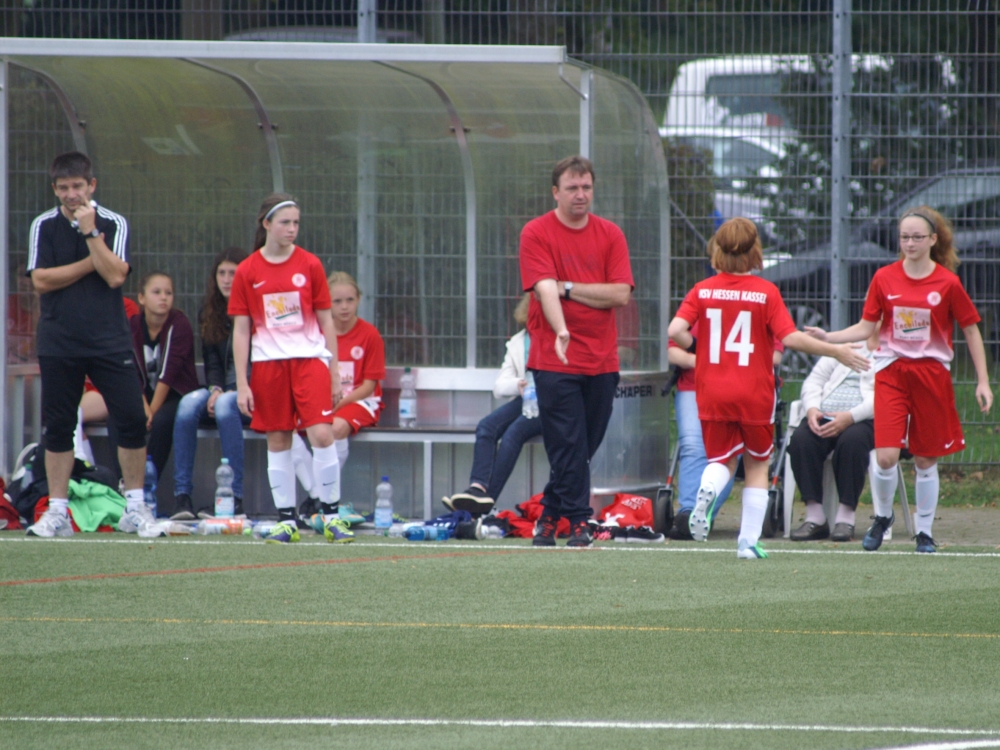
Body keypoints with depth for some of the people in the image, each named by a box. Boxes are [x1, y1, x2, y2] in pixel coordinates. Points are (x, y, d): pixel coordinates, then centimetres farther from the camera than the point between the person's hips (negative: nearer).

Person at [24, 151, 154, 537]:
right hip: (59, 343, 1)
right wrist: (92, 263, -8)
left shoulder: (113, 224, 2)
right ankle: (57, 512, 10)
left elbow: (115, 275, -11)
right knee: (57, 427, 3)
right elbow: (41, 280, -6)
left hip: (109, 341, -1)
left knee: (132, 419, -7)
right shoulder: (44, 226, 4)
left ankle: (135, 508, 4)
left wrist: (90, 232, -16)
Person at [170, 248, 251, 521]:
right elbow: (212, 362, 11)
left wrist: (231, 392, -18)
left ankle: (234, 498, -37)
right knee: (189, 403, -28)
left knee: (226, 405, -36)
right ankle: (182, 495, -32)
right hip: (224, 391, 4)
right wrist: (215, 389, -9)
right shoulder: (209, 313, 12)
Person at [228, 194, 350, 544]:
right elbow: (241, 330, 5)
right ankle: (286, 520, 11)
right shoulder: (247, 272, 2)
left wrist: (335, 373, 6)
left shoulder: (310, 265, 3)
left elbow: (326, 321, 8)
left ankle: (332, 516, -3)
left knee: (321, 434, -12)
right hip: (268, 366, 1)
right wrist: (241, 384, 1)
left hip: (310, 360, -1)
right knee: (277, 441, 3)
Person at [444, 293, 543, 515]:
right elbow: (499, 387, 10)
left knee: (515, 430, -30)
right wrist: (519, 384, -13)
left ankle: (487, 496, -35)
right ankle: (478, 487, -37)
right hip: (525, 400, 5)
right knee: (486, 426, -23)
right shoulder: (517, 342, 18)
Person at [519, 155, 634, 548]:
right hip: (555, 359, -4)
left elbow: (621, 294, -2)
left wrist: (568, 288, -9)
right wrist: (561, 332, -32)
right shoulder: (536, 233, -2)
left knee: (582, 448, 8)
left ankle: (550, 516, 22)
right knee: (569, 446, -8)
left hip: (601, 361, 4)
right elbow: (544, 289, -16)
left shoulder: (610, 235, 8)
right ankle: (578, 521, -3)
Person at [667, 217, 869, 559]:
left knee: (722, 459, 15)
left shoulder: (702, 290, -2)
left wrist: (697, 347, 12)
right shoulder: (766, 292, -8)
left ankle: (707, 488, -20)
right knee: (757, 465, 15)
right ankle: (749, 541, 11)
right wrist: (836, 351, -4)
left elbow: (676, 331, -10)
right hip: (754, 392, -1)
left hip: (712, 392, 1)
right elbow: (790, 338, -14)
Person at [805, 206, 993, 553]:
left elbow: (971, 331, 4)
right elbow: (866, 327, 7)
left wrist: (983, 381, 1)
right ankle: (882, 517, 14)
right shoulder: (885, 278, 1)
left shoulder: (947, 283, -4)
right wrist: (828, 337, -8)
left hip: (932, 373, -1)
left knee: (926, 460, 6)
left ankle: (925, 531, 22)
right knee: (885, 456, -13)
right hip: (891, 370, 1)